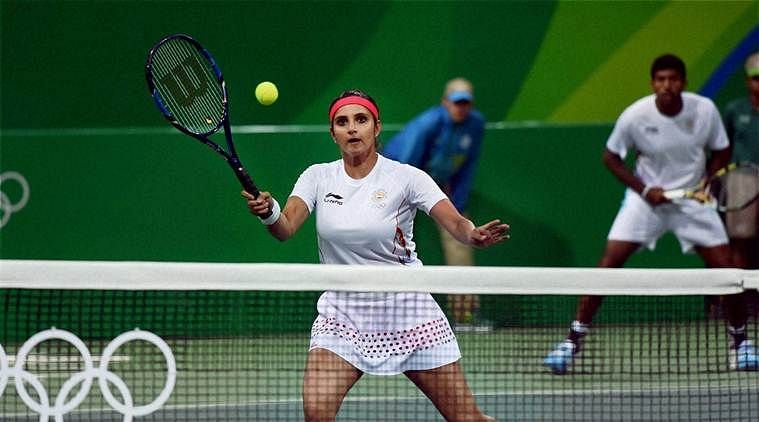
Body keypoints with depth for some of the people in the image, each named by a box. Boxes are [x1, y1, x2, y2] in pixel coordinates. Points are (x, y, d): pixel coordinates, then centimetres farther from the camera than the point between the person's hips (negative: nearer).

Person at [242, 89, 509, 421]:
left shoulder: (406, 178, -7)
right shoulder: (318, 177, 1)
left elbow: (455, 223, -18)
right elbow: (285, 228, -12)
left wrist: (475, 235, -41)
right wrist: (268, 212, -36)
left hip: (407, 310, -2)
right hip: (342, 312, 2)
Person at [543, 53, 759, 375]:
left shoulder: (705, 110, -12)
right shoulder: (635, 116, -17)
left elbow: (721, 152, 4)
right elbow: (611, 157, -3)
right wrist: (644, 189, -13)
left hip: (692, 198, 1)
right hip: (646, 198, -1)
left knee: (725, 266, -4)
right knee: (609, 262, -14)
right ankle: (573, 339, -8)